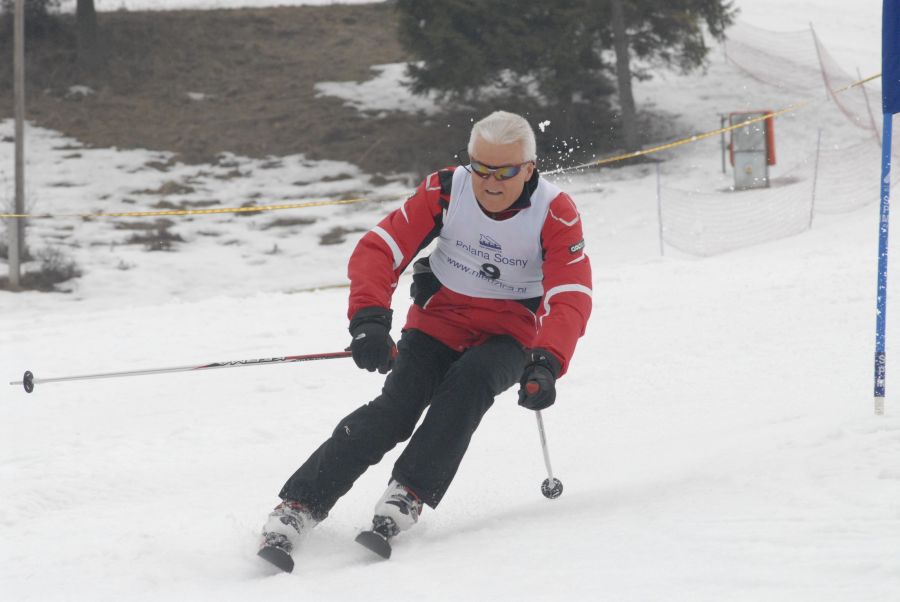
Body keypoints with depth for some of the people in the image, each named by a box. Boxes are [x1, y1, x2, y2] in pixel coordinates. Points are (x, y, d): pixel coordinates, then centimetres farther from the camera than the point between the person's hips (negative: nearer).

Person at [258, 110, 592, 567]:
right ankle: (300, 504, -24)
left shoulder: (555, 215, -17)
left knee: (469, 381, -33)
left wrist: (545, 363, -42)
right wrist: (369, 319, -34)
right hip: (439, 320, 0)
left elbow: (570, 298, -25)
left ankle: (408, 495, -32)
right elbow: (378, 251, -16)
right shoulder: (445, 191, -14)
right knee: (396, 407, -22)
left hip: (509, 333, 0)